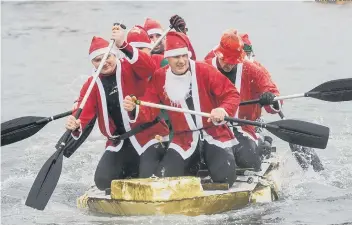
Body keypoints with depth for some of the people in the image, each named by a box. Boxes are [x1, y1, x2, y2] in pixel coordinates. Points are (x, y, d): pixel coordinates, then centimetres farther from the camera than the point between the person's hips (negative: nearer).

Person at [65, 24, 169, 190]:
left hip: (149, 135, -5)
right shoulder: (92, 85, 4)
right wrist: (76, 126, -29)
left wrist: (123, 45, -44)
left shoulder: (129, 69, -9)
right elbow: (84, 113, -3)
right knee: (103, 181, -8)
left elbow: (149, 68, -32)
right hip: (119, 143, 5)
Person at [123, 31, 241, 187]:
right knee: (163, 179, -16)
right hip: (184, 140, 3)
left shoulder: (205, 71, -11)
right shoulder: (159, 78, -2)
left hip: (214, 135, -3)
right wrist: (134, 110, -23)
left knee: (224, 177, -25)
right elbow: (149, 111, -1)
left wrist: (223, 110, -31)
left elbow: (231, 94, -9)